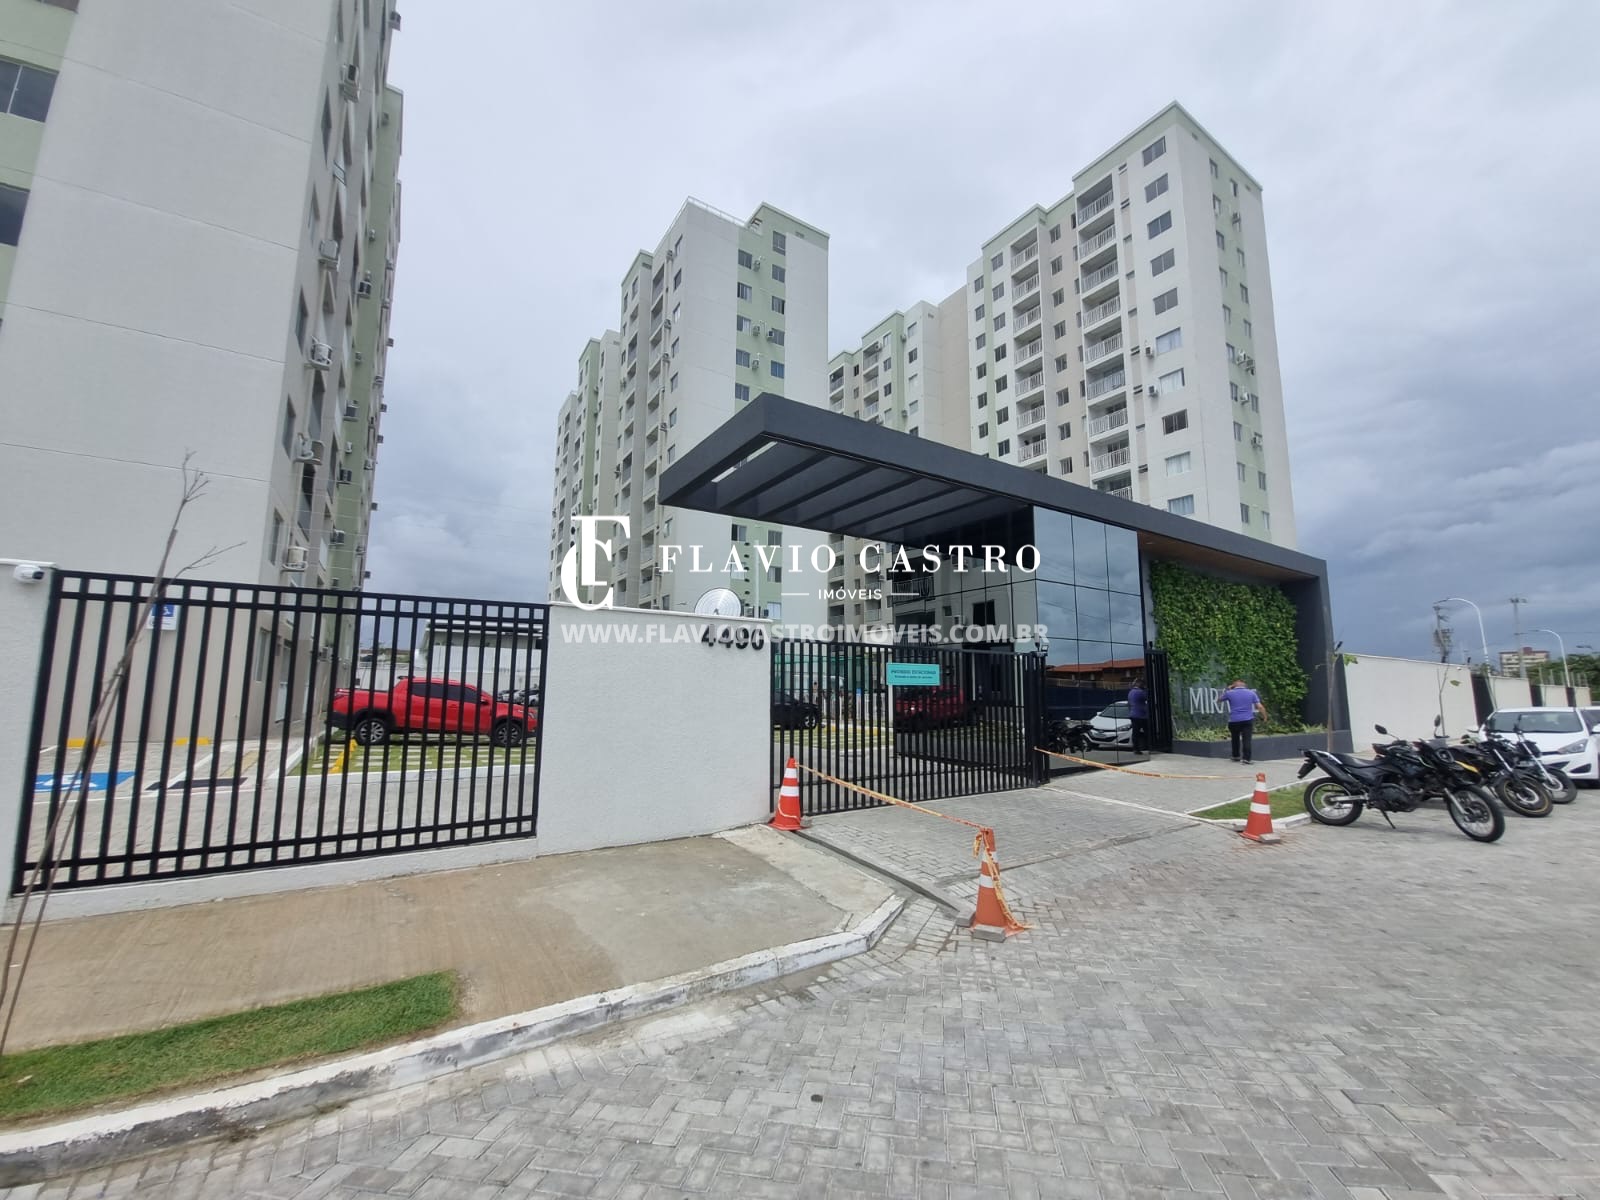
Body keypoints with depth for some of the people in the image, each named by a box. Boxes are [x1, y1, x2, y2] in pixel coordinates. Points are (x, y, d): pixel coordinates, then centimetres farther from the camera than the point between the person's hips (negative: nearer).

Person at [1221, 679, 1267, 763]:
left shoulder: (1229, 693, 1)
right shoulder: (1251, 693, 4)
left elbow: (1221, 699, 20)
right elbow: (1260, 707, 1)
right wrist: (1264, 716, 13)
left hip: (1234, 721, 0)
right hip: (1247, 720, 0)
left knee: (1235, 739, 17)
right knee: (1247, 740, -3)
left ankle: (1236, 756, 28)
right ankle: (1246, 758, -11)